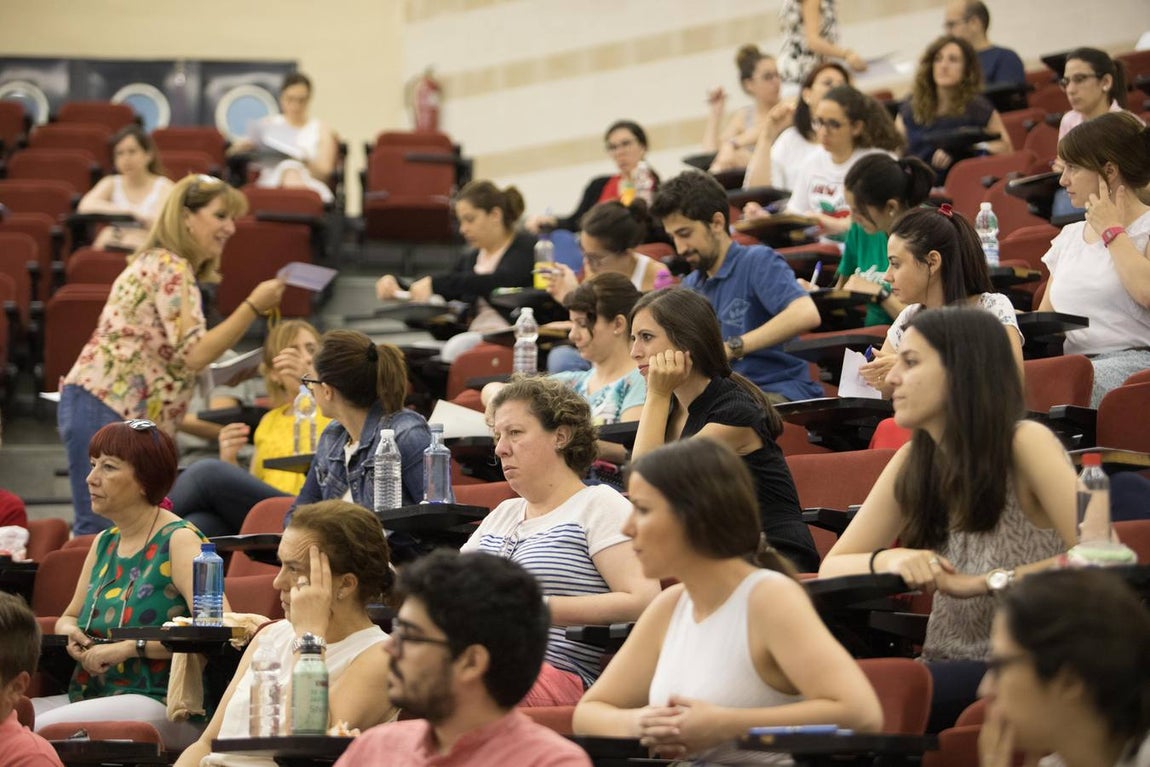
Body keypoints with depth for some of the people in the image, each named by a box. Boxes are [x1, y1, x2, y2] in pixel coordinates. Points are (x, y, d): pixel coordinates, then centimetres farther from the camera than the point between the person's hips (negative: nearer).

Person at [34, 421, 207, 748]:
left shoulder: (179, 541, -8)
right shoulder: (104, 543, 16)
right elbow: (69, 617, 26)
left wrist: (129, 647, -20)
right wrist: (72, 633, 1)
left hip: (163, 705, -8)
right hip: (91, 695, 8)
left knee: (46, 727, -29)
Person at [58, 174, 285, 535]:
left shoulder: (161, 263, 21)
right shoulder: (172, 267, -10)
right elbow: (192, 354, -19)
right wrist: (254, 306, -18)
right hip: (106, 409, -11)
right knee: (100, 530, -12)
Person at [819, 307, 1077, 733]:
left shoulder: (1025, 444, -10)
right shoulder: (914, 461, 8)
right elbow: (832, 567, 5)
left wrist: (988, 581, -22)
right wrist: (888, 561, -16)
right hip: (948, 664, 6)